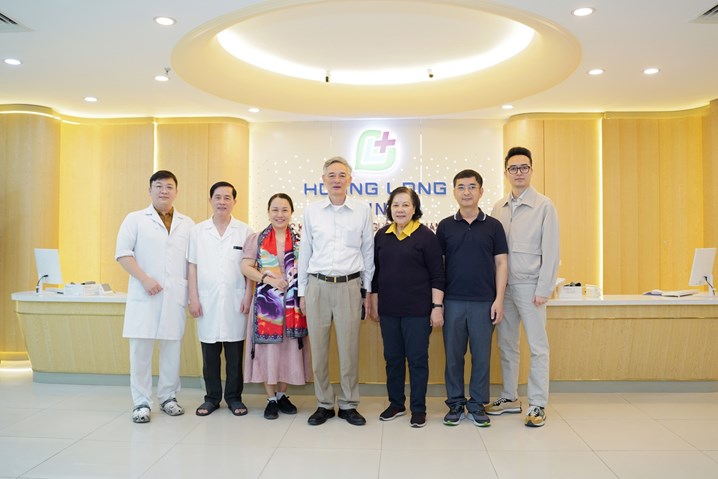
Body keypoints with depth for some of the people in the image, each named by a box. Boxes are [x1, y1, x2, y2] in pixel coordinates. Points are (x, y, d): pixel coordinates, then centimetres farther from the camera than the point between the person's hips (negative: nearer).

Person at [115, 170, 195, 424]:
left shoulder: (187, 224, 14)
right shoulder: (135, 219, 6)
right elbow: (123, 253, -1)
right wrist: (144, 279, -12)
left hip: (175, 295, 2)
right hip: (144, 295, -2)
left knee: (172, 347, 6)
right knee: (141, 348, -2)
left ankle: (168, 397, 20)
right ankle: (141, 402, 9)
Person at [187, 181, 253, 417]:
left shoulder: (245, 231, 4)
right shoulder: (198, 231, 7)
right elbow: (193, 267, 7)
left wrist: (248, 296, -3)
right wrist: (193, 298, 1)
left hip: (235, 302, -1)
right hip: (207, 302, 1)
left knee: (234, 355, 6)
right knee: (210, 355, 7)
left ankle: (234, 397, 18)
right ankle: (212, 397, 20)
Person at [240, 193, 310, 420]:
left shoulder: (300, 239, 4)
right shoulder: (257, 239, 5)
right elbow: (246, 267, 0)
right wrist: (268, 279, -13)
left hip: (293, 302, 1)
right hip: (267, 301, 0)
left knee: (289, 347, 6)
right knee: (268, 347, 1)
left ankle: (282, 395, 23)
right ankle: (271, 399, 15)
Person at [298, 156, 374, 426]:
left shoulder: (363, 211, 4)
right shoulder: (312, 212, 7)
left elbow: (368, 252, 9)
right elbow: (304, 253, 11)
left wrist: (368, 290, 8)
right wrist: (302, 292, 9)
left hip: (349, 286, -1)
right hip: (317, 285, 1)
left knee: (349, 348, 3)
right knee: (318, 348, 5)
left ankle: (348, 405, 18)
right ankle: (324, 404, 20)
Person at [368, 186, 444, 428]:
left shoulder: (426, 236, -6)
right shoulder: (382, 236, 7)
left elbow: (437, 275, -7)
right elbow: (375, 272, 12)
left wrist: (437, 307, -10)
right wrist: (373, 304, 12)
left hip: (417, 309, -4)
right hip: (388, 309, 5)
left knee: (417, 358, 4)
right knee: (392, 358, 13)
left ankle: (418, 408, 18)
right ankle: (396, 403, 29)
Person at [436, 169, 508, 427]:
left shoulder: (493, 226, 3)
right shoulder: (445, 226, 4)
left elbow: (500, 263, 3)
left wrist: (499, 299, -5)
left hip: (484, 302, 0)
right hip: (453, 301, 1)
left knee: (481, 356, 6)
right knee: (453, 355, 7)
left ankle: (477, 405, 20)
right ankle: (455, 404, 20)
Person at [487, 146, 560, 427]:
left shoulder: (544, 206, -3)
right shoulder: (498, 208, 10)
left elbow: (550, 251, -7)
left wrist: (544, 289, -12)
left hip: (529, 286, -5)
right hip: (502, 285, 5)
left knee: (537, 347, 2)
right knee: (506, 345, 12)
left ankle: (537, 405, 11)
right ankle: (509, 398, 25)